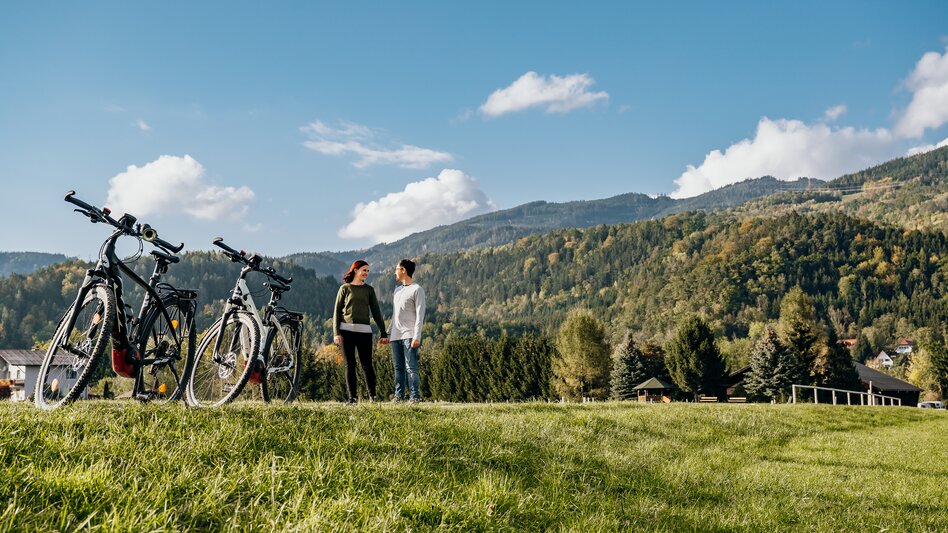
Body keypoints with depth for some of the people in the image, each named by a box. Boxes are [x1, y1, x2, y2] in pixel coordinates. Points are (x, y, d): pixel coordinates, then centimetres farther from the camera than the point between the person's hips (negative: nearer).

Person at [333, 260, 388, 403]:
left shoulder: (369, 289, 13)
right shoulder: (345, 288, 8)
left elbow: (376, 312, 11)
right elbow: (337, 311, 5)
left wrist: (383, 333, 5)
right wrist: (336, 333, -5)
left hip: (364, 330, 1)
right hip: (347, 330, -1)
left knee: (366, 364, -4)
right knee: (350, 365, 1)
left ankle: (372, 396, 5)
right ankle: (352, 397, 5)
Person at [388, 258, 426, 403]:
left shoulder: (417, 290, -4)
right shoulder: (397, 289, 20)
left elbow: (420, 315, -9)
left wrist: (417, 337, -16)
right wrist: (388, 333, 18)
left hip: (409, 335, -7)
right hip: (396, 336, 7)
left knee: (411, 368, -10)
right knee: (398, 368, 6)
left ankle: (415, 398, -9)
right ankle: (398, 396, 9)